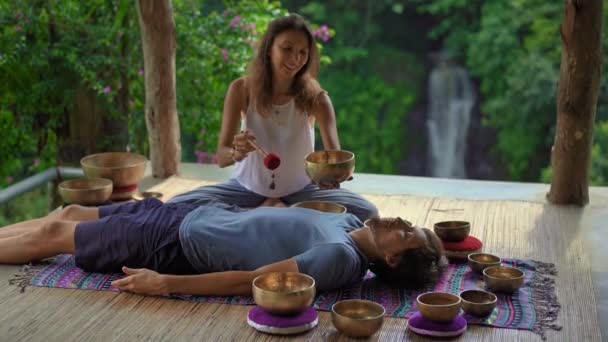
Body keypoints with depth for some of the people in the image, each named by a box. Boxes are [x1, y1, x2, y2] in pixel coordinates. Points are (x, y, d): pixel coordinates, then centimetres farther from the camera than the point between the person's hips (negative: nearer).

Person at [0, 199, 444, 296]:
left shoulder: (341, 259, -29)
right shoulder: (352, 222, -4)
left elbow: (249, 280, -31)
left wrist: (165, 284, -31)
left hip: (180, 246, -8)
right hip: (201, 213, 8)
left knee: (54, 234, 6)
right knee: (70, 214, 19)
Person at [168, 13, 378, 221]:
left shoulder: (315, 97, -16)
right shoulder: (241, 89, -14)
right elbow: (221, 157, -17)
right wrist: (237, 152, -42)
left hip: (299, 191, 0)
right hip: (248, 188, 0)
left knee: (365, 212, -23)